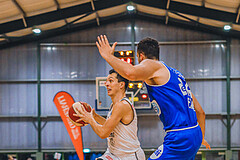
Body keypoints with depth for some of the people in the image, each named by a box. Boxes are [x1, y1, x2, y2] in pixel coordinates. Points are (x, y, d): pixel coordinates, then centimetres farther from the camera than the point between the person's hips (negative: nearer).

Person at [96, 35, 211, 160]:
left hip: (179, 139, -9)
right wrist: (201, 138, 35)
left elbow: (131, 73, -29)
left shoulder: (151, 65, -3)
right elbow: (200, 111, 23)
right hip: (195, 134, 9)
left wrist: (108, 56, -13)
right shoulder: (174, 73, 23)